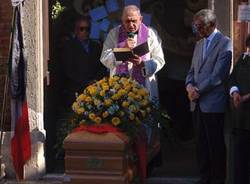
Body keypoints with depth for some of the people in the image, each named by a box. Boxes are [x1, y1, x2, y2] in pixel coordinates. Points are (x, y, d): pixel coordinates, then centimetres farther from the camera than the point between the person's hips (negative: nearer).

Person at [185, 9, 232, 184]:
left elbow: (218, 75, -15)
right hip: (198, 103, 7)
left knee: (216, 145, -2)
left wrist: (198, 90, -11)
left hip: (213, 104, -7)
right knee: (201, 143, 9)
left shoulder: (224, 43, -7)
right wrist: (189, 85, -2)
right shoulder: (199, 44, 17)